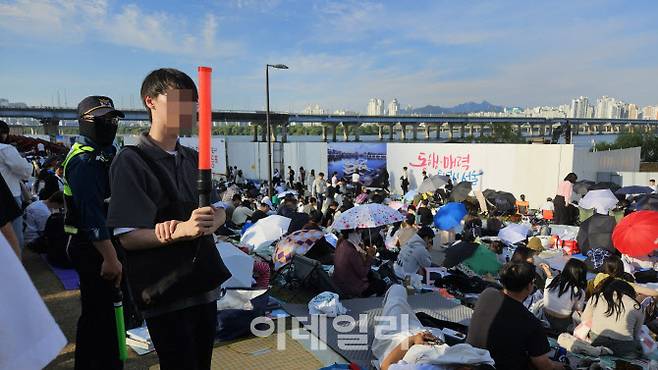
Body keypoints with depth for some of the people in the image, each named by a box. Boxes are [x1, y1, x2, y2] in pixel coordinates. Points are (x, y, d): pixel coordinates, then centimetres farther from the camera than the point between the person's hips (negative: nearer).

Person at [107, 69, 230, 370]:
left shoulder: (193, 159, 10)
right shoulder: (131, 161, -12)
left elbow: (220, 212, 6)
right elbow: (127, 237, -17)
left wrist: (206, 224, -17)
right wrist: (182, 231, -32)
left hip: (204, 283, 7)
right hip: (165, 292, -6)